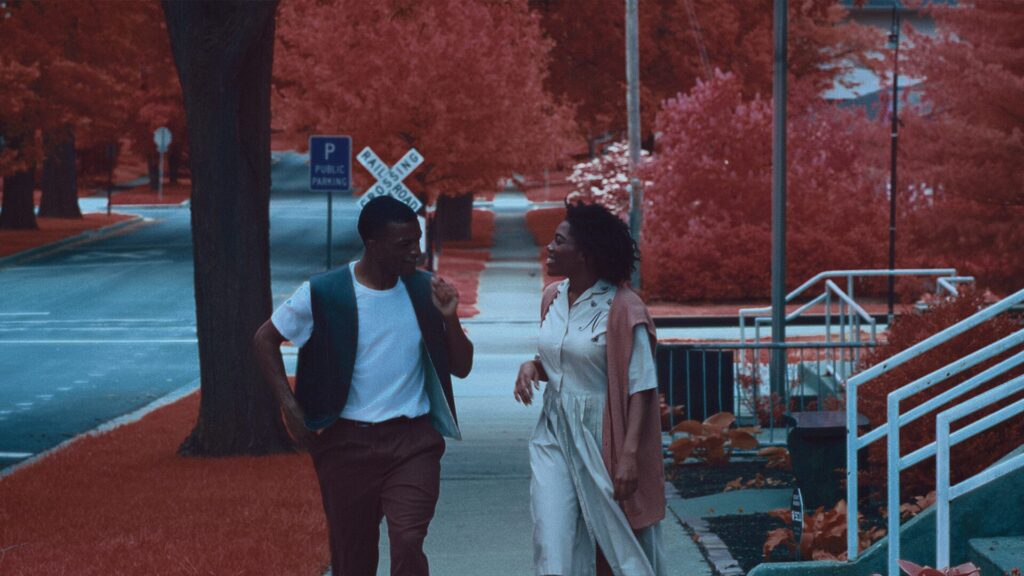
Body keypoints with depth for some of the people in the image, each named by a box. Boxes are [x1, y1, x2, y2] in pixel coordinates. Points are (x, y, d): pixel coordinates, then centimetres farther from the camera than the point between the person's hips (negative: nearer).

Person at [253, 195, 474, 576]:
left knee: (408, 544, -18)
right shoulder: (324, 294, -7)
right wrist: (289, 405, -3)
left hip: (412, 441, 0)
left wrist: (450, 319, -12)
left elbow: (461, 367, 6)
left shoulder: (424, 291, 1)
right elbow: (266, 338, 6)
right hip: (347, 442, 0)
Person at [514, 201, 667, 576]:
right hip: (554, 436, 6)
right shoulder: (553, 298, 8)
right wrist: (532, 366, -1)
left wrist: (629, 454, -21)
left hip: (603, 441, -6)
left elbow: (641, 388, -14)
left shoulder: (622, 308, -13)